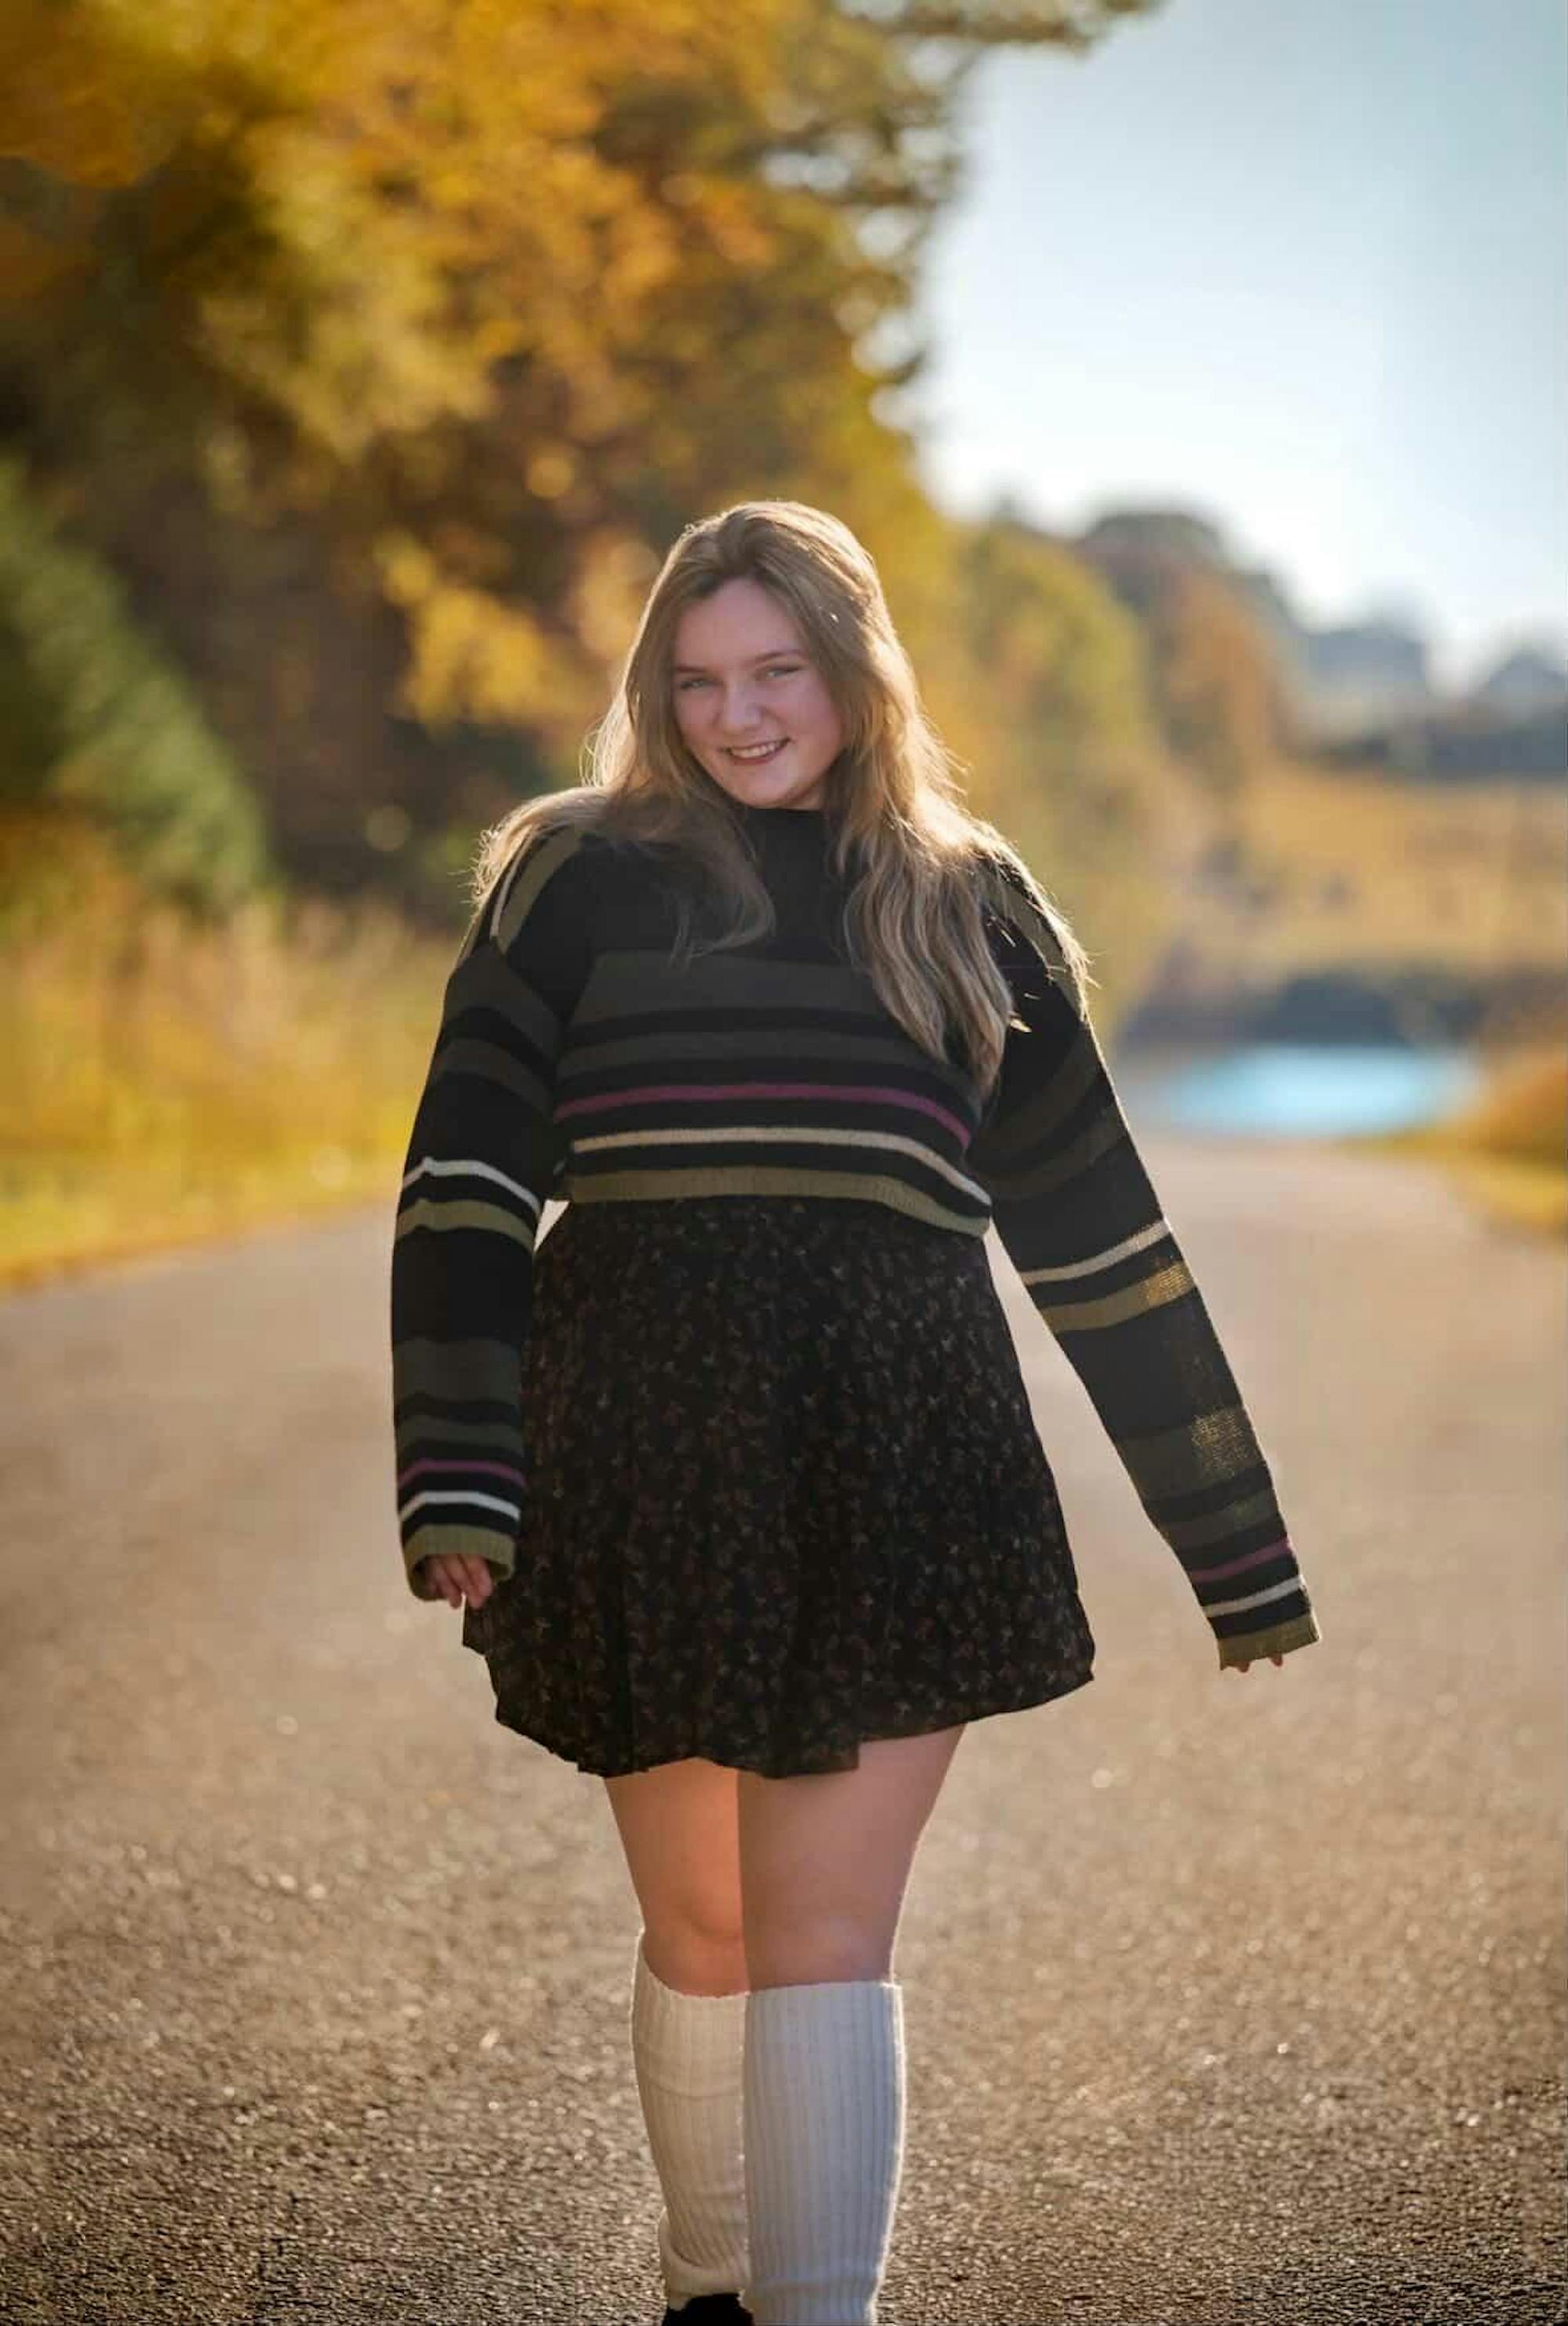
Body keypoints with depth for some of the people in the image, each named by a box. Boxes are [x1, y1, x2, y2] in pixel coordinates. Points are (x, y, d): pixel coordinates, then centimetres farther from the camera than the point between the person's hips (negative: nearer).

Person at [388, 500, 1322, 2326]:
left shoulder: (970, 910, 13)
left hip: (891, 1473, 0)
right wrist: (455, 1488, -15)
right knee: (700, 1930, 11)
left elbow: (1101, 1237, 15)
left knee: (822, 1942, -5)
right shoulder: (581, 881, 8)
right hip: (644, 1469, 0)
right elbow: (464, 1183, -1)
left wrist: (1238, 1543, 15)